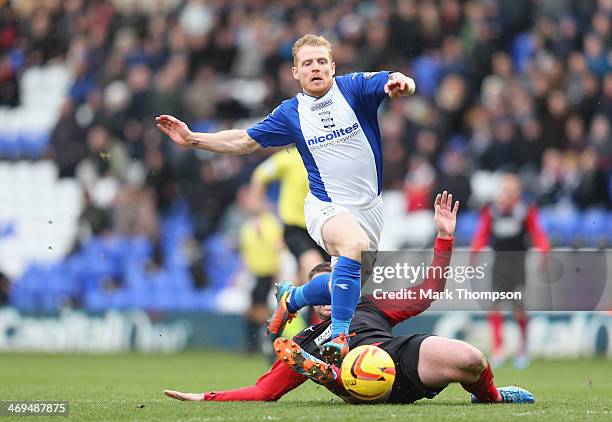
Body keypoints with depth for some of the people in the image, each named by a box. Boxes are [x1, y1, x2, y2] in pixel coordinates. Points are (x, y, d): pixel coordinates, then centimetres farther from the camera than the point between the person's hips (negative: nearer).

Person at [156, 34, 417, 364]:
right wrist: (191, 139, 4)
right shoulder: (291, 113, 1)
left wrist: (400, 83, -45)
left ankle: (292, 299, 44)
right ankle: (339, 336, -36)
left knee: (350, 283, 14)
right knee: (355, 244, -35)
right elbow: (244, 141, 10)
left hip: (369, 207, 3)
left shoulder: (354, 87, -3)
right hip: (326, 206, -3)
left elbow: (395, 83, -20)